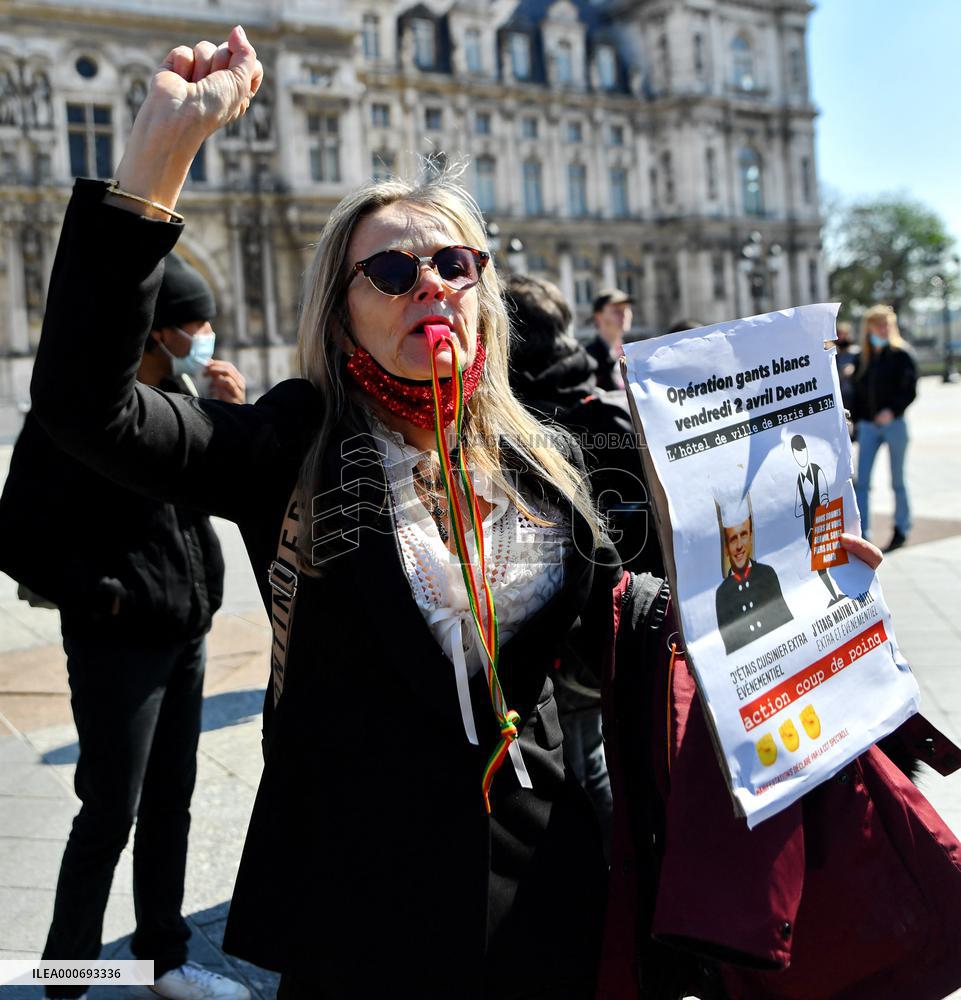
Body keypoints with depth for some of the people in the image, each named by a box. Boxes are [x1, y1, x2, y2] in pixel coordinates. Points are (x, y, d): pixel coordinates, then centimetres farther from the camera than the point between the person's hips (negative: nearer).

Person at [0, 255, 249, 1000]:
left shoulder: (176, 400, 6)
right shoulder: (79, 408, -16)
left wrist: (230, 414, -2)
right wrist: (101, 598, -12)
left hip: (186, 635, 7)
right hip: (120, 644, -7)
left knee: (170, 803, 16)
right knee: (111, 815, 2)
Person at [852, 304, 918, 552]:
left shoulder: (900, 354, -4)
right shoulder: (864, 357, 9)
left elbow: (910, 390, -8)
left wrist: (892, 410, -22)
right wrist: (857, 421, 7)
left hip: (893, 423, -4)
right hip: (868, 426, 4)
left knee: (897, 480, 7)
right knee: (861, 482, -3)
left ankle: (901, 529, 21)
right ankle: (862, 533, 0)